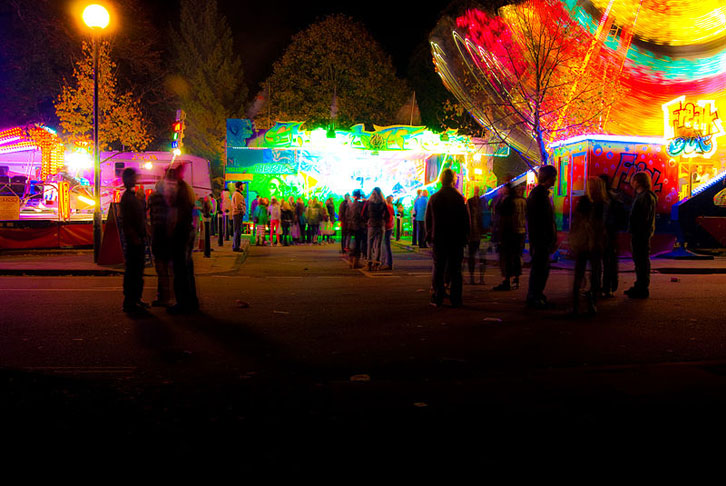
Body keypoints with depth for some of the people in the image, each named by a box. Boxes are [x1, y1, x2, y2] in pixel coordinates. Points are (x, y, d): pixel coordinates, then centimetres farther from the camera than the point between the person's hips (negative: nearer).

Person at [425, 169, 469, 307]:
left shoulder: (434, 198, 0)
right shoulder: (459, 198, -7)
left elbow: (427, 219, 6)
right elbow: (466, 219, -3)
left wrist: (429, 235, 17)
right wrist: (465, 237, 6)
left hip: (439, 239, 1)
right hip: (456, 239, -1)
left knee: (438, 268, 8)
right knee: (455, 270, 5)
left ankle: (437, 298, 7)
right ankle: (455, 300, 5)